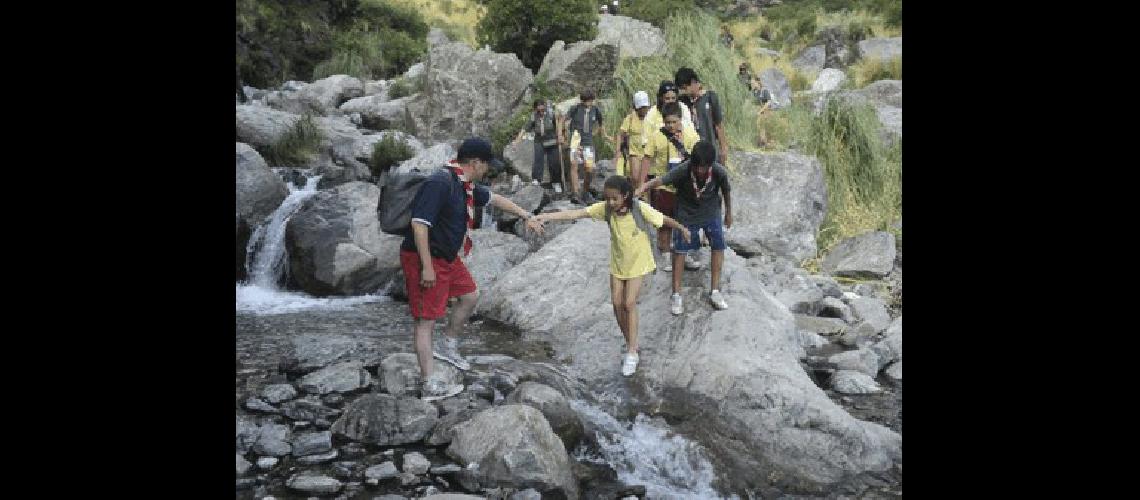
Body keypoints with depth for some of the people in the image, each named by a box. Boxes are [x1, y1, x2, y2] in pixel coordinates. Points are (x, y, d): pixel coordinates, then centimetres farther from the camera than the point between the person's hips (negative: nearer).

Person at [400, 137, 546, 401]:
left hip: (448, 257, 10)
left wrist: (527, 216, 32)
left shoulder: (466, 186, 8)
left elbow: (494, 199, 25)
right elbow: (419, 224, -28)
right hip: (424, 260, -10)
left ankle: (447, 346, 39)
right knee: (425, 320, -6)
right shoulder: (439, 184, -23)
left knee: (470, 295, 22)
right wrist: (427, 267, -28)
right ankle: (430, 386, -3)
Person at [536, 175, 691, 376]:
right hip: (617, 262, 4)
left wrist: (682, 228, 6)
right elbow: (577, 213, -27)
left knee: (629, 303, -9)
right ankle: (630, 344, 24)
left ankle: (632, 352, 1)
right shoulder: (605, 208, -18)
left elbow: (664, 219, -10)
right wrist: (546, 216, -36)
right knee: (617, 303, 5)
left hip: (637, 261, -4)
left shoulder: (641, 208, -26)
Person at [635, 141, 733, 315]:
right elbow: (658, 181, -39)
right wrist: (638, 191, -56)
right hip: (687, 213, -1)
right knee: (678, 250, -1)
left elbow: (726, 191, -7)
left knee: (718, 246, 1)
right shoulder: (683, 170, -32)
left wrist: (729, 214, 8)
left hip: (711, 212, 2)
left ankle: (714, 291, 16)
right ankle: (676, 294, 11)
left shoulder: (719, 172, -27)